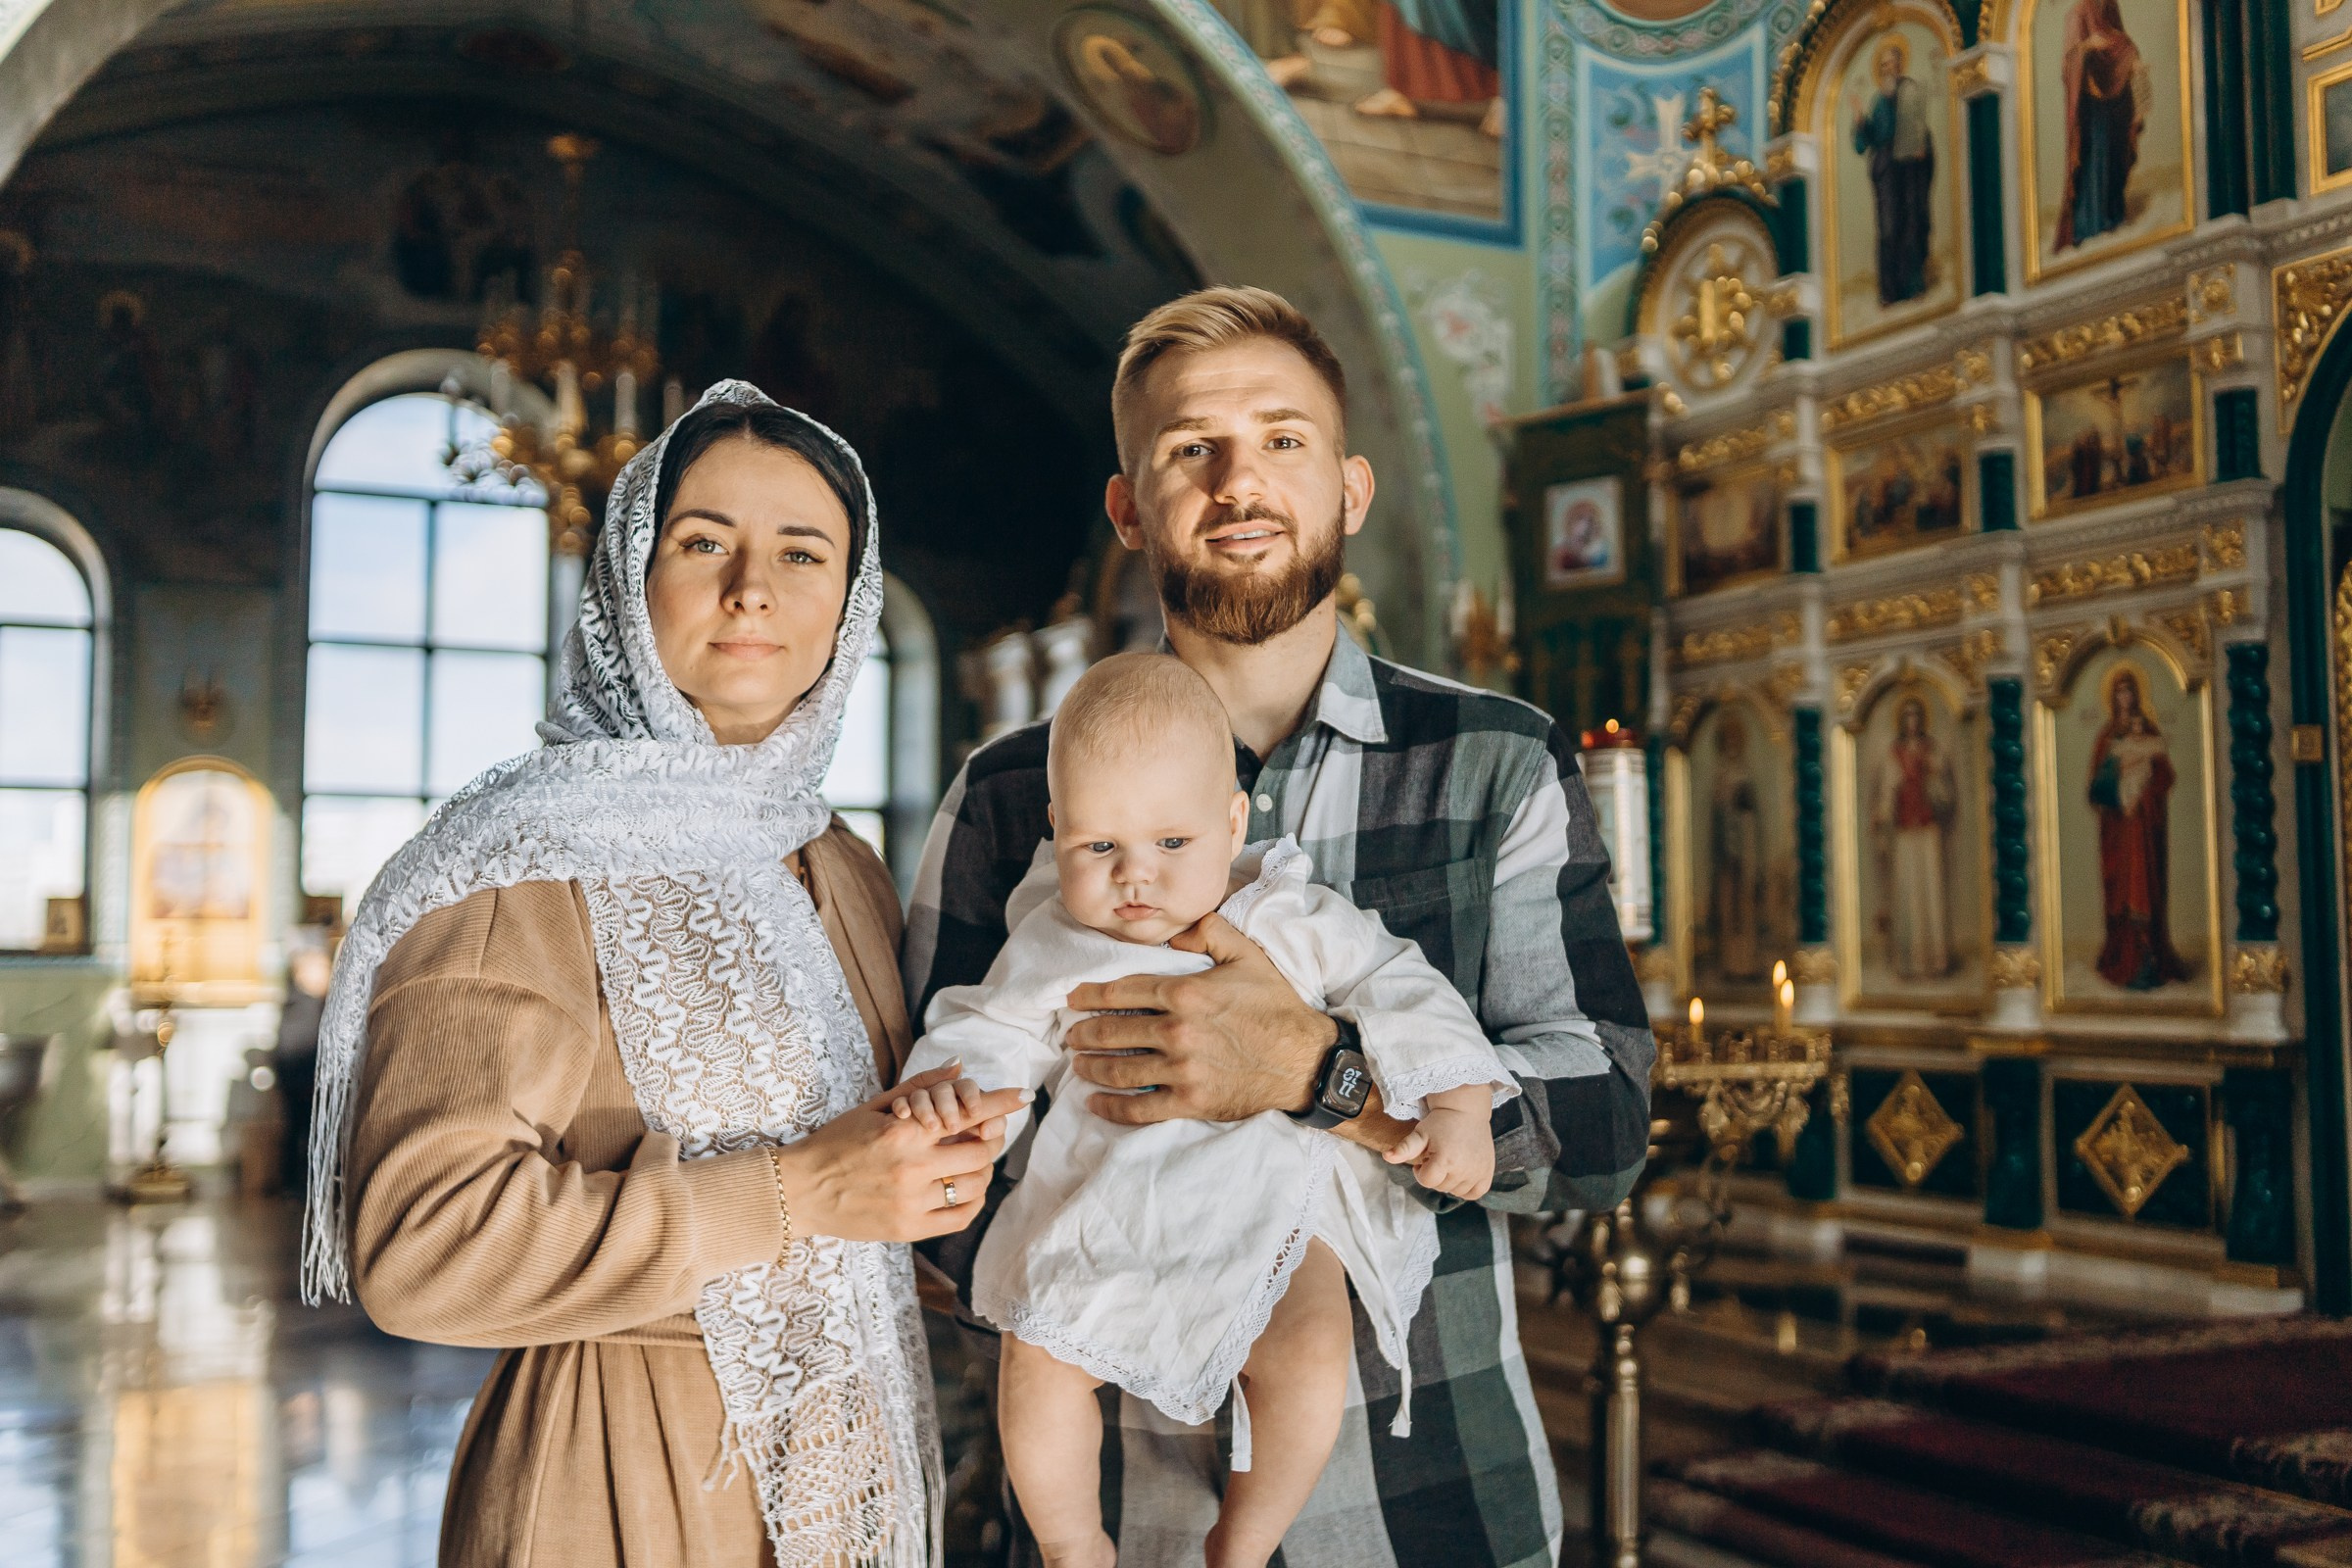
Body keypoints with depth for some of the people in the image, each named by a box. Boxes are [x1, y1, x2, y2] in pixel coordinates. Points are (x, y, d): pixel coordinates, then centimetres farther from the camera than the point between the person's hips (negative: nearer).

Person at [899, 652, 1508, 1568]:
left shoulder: (1293, 923, -2)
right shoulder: (1049, 951, 1)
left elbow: (1398, 990, 0)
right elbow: (988, 1032, 6)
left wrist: (1457, 1110, -11)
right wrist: (946, 1083, -17)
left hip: (1270, 1195, -1)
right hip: (1111, 1210, 1)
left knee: (1312, 1357, -24)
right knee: (1037, 1365, -15)